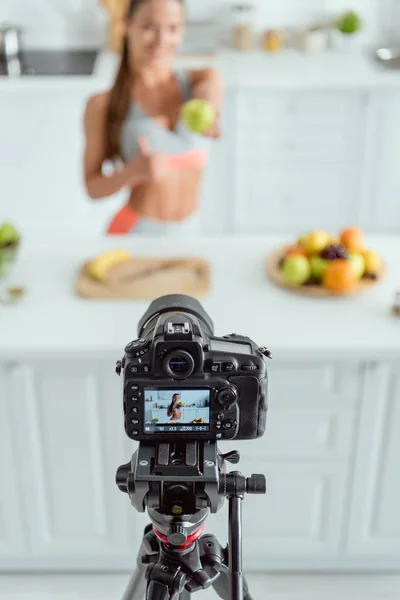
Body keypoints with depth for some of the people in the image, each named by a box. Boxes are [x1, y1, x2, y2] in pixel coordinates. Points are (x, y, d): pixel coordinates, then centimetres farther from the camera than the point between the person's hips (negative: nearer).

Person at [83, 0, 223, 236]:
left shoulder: (205, 80, -4)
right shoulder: (102, 105, -9)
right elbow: (93, 187, -6)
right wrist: (135, 171, -25)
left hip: (189, 233, 3)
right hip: (135, 234, -2)